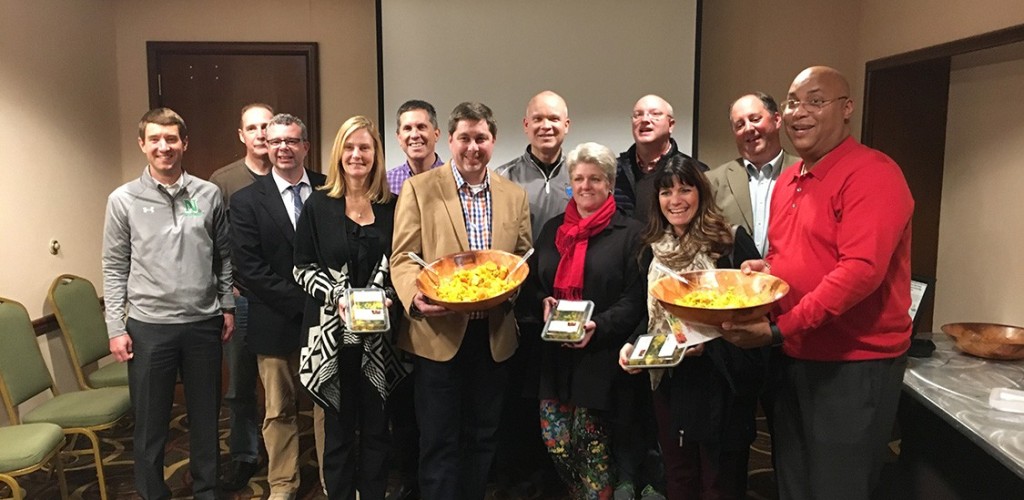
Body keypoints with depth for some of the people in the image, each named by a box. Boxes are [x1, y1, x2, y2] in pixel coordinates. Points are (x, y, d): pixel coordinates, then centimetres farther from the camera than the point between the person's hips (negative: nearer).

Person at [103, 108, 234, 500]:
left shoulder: (209, 195, 2)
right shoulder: (123, 200, -1)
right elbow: (115, 269, 1)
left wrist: (228, 306, 6)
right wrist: (116, 328, -3)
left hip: (203, 323, 2)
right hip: (149, 327, -1)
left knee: (206, 416, 14)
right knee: (150, 422, 10)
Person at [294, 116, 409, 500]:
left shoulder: (392, 206, 3)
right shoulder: (319, 204, 0)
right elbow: (302, 267, 0)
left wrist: (386, 299, -10)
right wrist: (336, 296, -15)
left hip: (379, 335, 1)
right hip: (333, 333, -1)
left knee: (376, 427, 9)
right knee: (338, 427, 8)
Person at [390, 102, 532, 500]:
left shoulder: (514, 195, 8)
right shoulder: (419, 188, -2)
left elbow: (523, 260, 10)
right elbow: (402, 258, -5)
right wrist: (416, 295, -24)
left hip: (493, 336, 4)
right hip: (438, 334, -3)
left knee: (482, 438, 16)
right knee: (439, 442, 5)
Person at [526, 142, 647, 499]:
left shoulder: (630, 233, -2)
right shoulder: (553, 229, 13)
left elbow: (635, 298, -6)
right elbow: (533, 282, 19)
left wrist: (598, 327, -19)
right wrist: (544, 302, -2)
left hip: (601, 353, -4)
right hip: (555, 353, 4)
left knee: (590, 441, 1)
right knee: (555, 440, 6)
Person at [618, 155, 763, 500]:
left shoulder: (732, 241, -8)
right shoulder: (654, 249, 9)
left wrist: (708, 341, -22)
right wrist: (634, 344, -2)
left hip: (720, 383, -5)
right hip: (668, 380, 5)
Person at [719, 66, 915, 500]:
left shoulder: (873, 174, -15)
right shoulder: (787, 181, 11)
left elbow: (861, 269, -25)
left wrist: (778, 329, -27)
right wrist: (764, 268, -2)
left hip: (855, 365, -8)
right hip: (795, 359, 8)